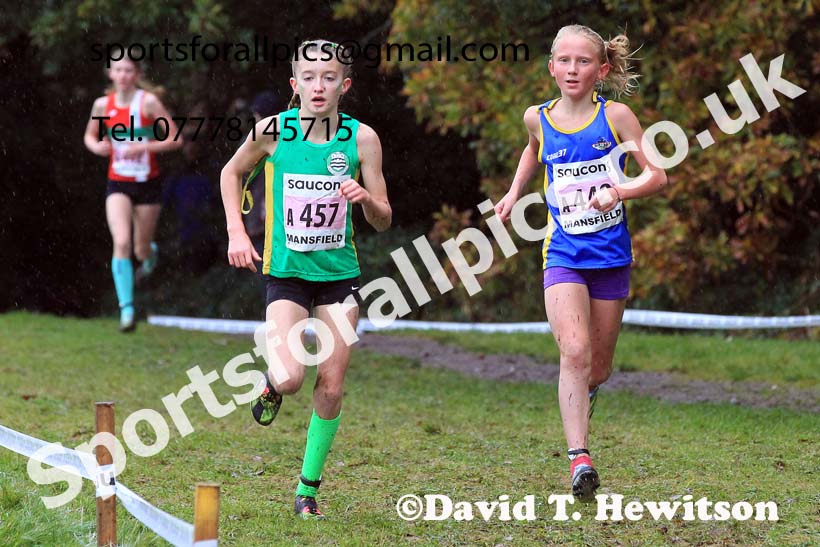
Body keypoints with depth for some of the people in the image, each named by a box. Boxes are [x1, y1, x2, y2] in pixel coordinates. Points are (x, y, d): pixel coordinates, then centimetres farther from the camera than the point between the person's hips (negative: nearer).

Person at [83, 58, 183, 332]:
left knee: (141, 250, 10)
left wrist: (142, 147, -21)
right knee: (121, 243, -19)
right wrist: (96, 146, -7)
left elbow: (175, 139, -9)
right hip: (117, 184, 1)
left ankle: (150, 252, 50)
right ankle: (127, 309, -15)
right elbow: (90, 136, 17)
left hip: (147, 184, -1)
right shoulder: (102, 104, -1)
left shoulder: (148, 102, -10)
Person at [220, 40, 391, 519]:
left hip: (339, 273, 1)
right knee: (290, 378, -19)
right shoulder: (274, 131, -9)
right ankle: (272, 384, 19)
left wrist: (366, 199, -24)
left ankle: (309, 486, 18)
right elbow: (232, 173, 11)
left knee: (331, 386, 1)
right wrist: (237, 232, 0)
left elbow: (383, 221, -2)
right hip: (286, 272, -1)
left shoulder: (361, 138, -7)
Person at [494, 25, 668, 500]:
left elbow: (657, 176, -6)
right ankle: (579, 457, -25)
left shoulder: (615, 116, -6)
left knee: (598, 366, 12)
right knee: (575, 352, -21)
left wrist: (619, 192, -22)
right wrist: (515, 192, 18)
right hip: (563, 256, 0)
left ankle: (585, 393, 49)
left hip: (611, 256, 0)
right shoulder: (538, 119, 1)